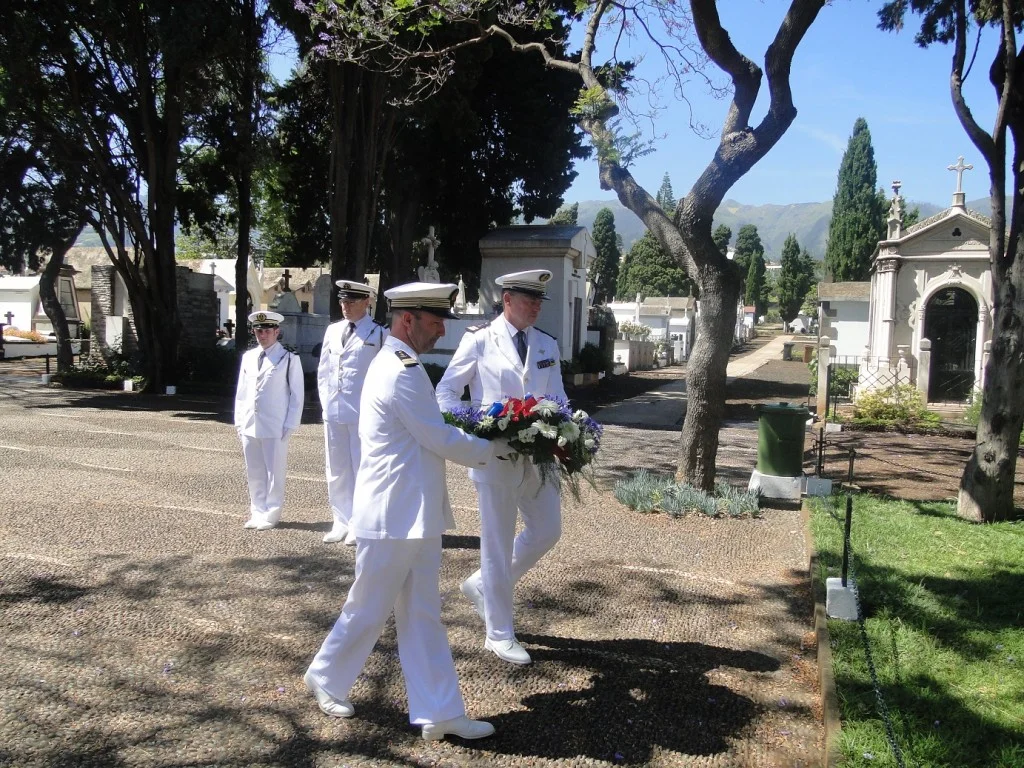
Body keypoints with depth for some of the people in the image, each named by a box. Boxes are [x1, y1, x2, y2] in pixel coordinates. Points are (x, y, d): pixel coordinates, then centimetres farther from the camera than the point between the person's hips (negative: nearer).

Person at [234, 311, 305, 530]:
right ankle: (257, 512, 23)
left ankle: (271, 515, 13)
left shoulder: (289, 358, -3)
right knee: (254, 473, 12)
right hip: (249, 427, 5)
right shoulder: (248, 357, 12)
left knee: (274, 473, 2)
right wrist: (239, 421, 10)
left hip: (275, 427, -5)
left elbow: (297, 394, -3)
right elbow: (241, 391, 16)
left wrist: (290, 425, -8)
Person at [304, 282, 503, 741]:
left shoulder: (397, 364, 13)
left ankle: (438, 712, 19)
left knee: (422, 616, 12)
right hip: (392, 516, -10)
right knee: (368, 609, 9)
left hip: (414, 514, 10)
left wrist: (474, 443, 10)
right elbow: (440, 440, -17)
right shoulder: (401, 371, -20)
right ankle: (325, 679, 32)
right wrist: (490, 450, -2)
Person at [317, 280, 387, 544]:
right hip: (333, 412, 6)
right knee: (337, 471, 12)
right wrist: (326, 401, 9)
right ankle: (341, 522, 23)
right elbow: (323, 370, 18)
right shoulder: (332, 330, 12)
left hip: (363, 413, -6)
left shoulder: (379, 334, -5)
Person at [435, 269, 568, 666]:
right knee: (497, 544, 4)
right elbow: (446, 390, -1)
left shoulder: (547, 344, 9)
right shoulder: (479, 340, -5)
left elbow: (557, 396, 12)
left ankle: (482, 584, 34)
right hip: (495, 455, -5)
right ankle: (499, 634, 20)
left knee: (546, 532, 13)